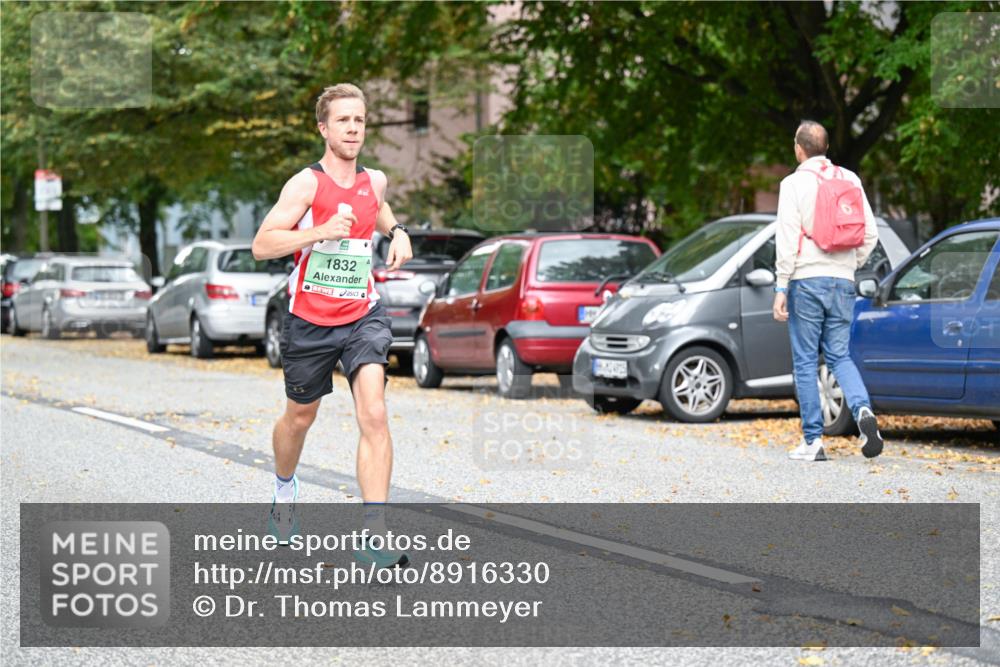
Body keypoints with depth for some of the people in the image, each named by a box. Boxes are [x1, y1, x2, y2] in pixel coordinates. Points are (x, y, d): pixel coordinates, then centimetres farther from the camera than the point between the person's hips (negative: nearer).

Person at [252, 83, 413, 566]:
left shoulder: (374, 181, 5)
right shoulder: (306, 183, -10)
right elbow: (261, 245, -16)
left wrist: (397, 231, 10)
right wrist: (320, 231, -27)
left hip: (363, 316, 2)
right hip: (310, 319, -2)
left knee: (374, 416, -17)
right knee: (300, 417, 17)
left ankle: (373, 537, -21)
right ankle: (284, 488, 50)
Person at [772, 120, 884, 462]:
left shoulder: (795, 183, -4)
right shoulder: (850, 180, 9)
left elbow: (788, 239, -9)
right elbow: (870, 234, 7)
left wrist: (781, 288, -8)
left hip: (807, 280, -4)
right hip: (842, 280, 4)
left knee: (805, 361, 2)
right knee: (840, 356, 11)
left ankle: (813, 440, 1)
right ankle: (863, 411, -16)